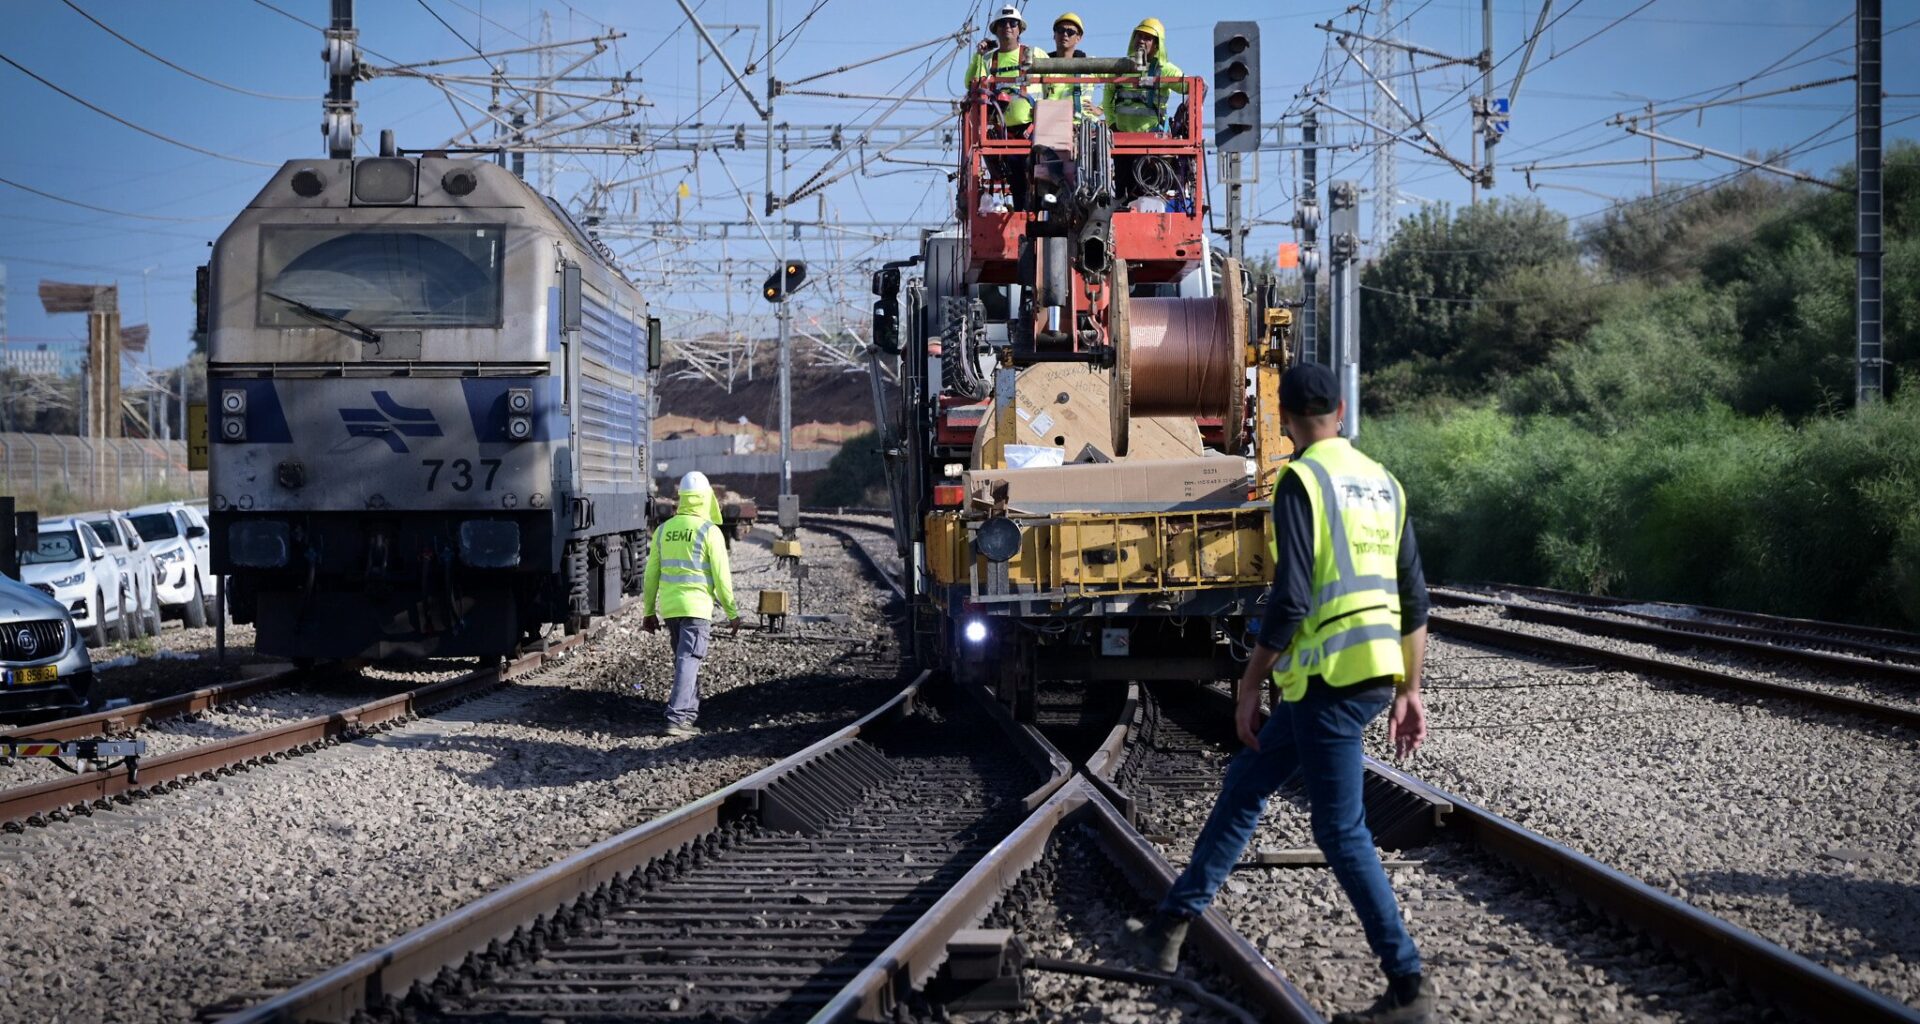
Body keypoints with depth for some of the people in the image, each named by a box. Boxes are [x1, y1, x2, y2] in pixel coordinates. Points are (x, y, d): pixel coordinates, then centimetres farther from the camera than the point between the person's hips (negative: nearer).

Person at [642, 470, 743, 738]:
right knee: (688, 662, -8)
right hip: (696, 607, -6)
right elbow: (721, 575, -9)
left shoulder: (664, 530, 8)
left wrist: (649, 611, 19)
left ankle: (689, 712, 25)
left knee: (683, 660, 19)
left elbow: (651, 573, 11)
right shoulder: (709, 531, -8)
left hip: (669, 607, 6)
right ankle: (676, 719, -17)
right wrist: (732, 612, 0)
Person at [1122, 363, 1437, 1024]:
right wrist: (1409, 690, 20)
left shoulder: (1302, 480, -11)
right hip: (1376, 673, 9)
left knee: (1342, 833, -2)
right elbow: (1413, 599, 14)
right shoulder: (1382, 482, 13)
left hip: (1328, 676, -9)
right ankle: (1171, 926, 24)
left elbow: (1290, 598, -17)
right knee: (1244, 783, 18)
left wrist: (1250, 684, -8)